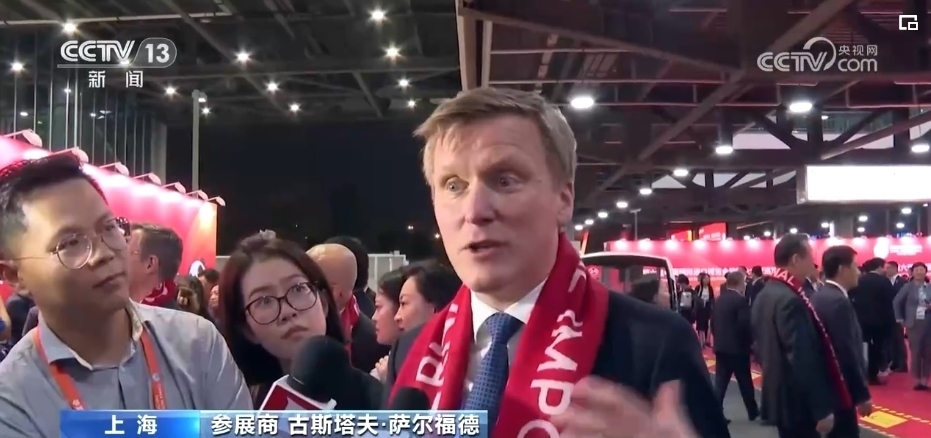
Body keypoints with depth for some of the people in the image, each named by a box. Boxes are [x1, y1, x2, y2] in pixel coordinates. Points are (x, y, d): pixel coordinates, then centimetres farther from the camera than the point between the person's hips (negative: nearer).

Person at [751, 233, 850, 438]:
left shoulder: (764, 295, 9)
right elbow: (803, 359, -26)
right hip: (797, 403, -10)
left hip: (779, 396, 10)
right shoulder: (790, 300, -22)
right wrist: (822, 409, -23)